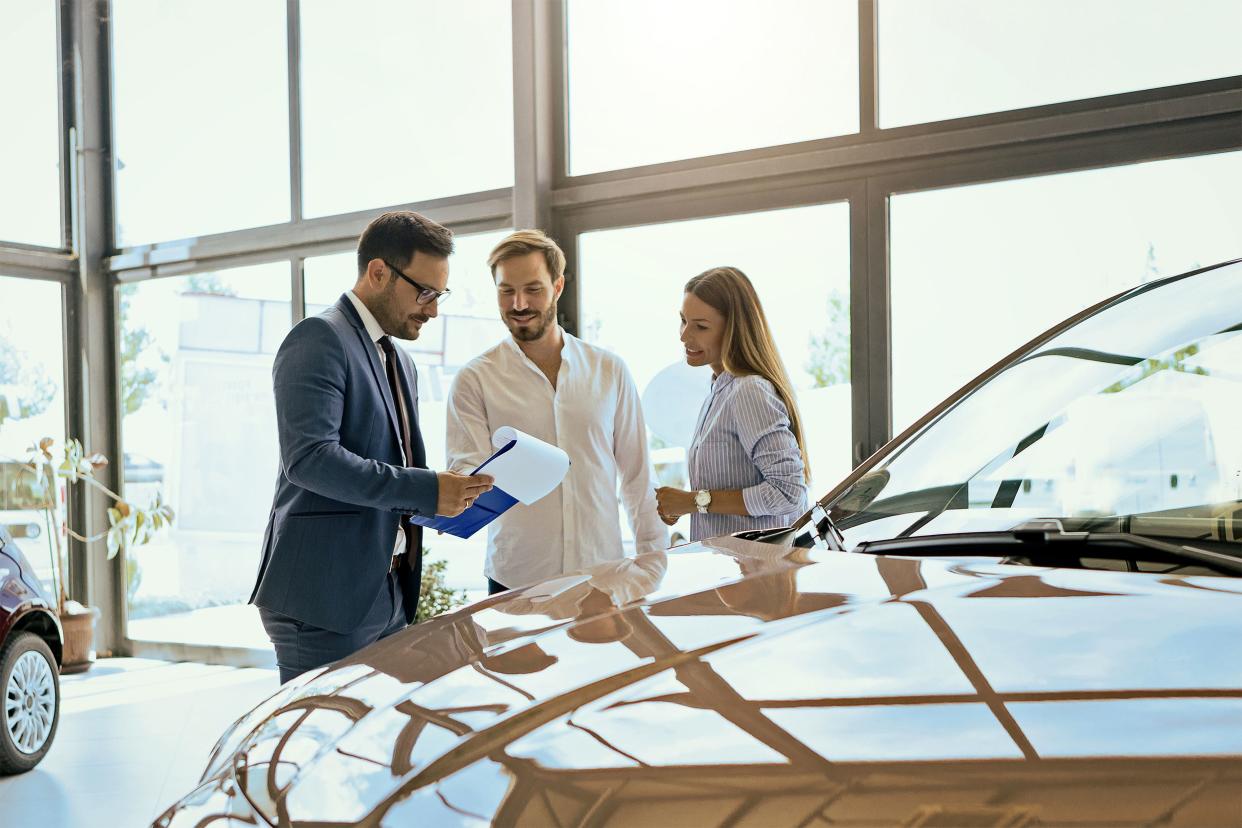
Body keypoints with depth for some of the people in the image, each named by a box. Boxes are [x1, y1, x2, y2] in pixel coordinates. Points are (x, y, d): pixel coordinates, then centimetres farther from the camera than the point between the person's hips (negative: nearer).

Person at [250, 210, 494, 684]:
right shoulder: (320, 339, -10)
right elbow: (309, 458, -22)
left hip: (388, 595, 9)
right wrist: (424, 490, -24)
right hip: (325, 597, -9)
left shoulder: (400, 362, 20)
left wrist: (445, 493, 4)